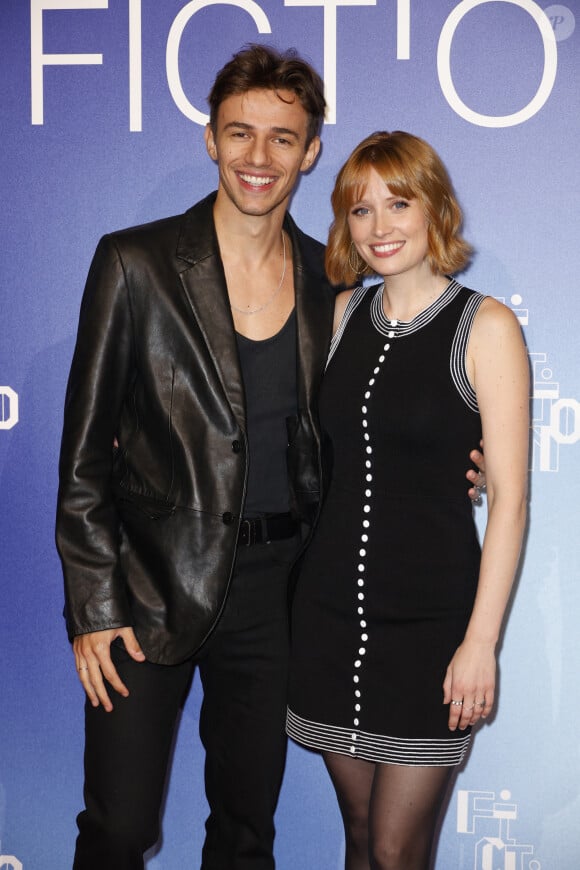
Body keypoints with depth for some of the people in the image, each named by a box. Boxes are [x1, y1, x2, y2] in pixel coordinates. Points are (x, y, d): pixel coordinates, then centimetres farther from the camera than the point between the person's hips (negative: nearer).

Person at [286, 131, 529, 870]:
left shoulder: (486, 326, -7)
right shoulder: (344, 314, 7)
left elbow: (508, 496, -9)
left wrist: (482, 640, -13)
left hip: (430, 615, -4)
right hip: (331, 607, 4)